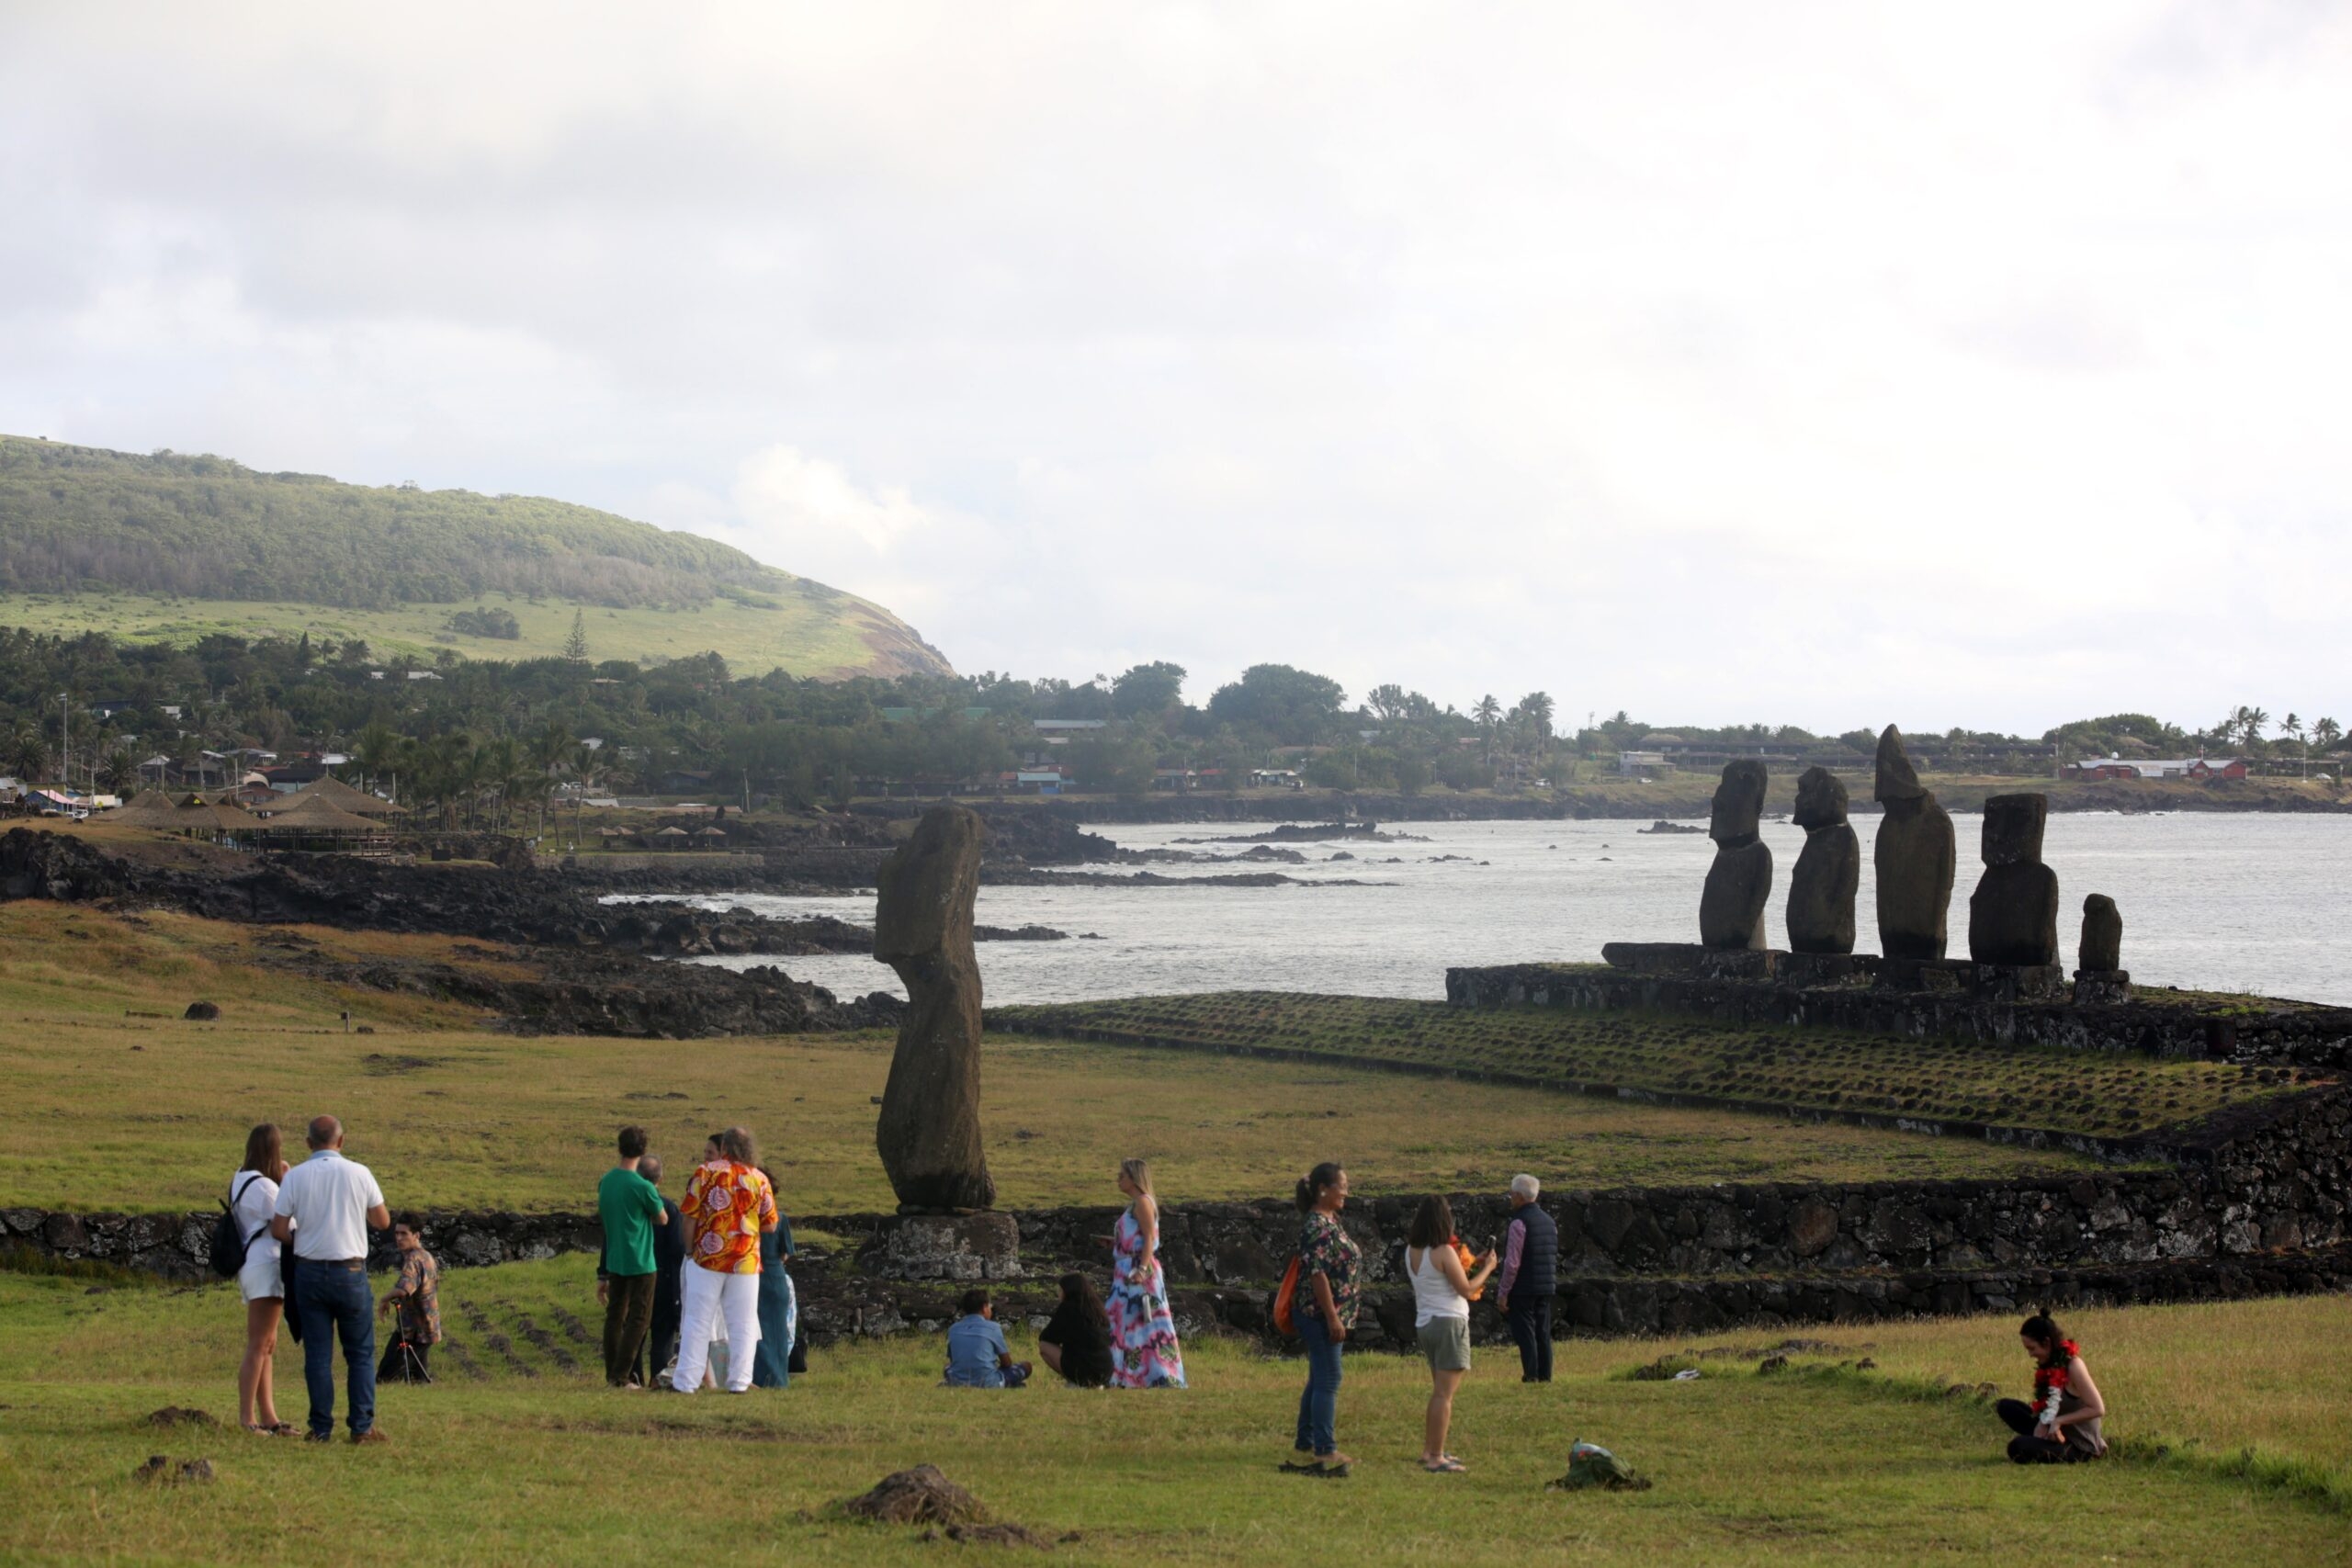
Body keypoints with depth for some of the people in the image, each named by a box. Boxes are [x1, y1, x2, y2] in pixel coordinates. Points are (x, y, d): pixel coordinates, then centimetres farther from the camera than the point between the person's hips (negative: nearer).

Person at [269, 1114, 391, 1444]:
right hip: (350, 1271, -1)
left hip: (310, 1271, 1)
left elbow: (278, 1229, -3)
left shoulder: (295, 1177, -3)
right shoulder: (359, 1174, -5)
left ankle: (321, 1429, 3)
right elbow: (383, 1222, 4)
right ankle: (362, 1426, 1)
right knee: (361, 1354, 7)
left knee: (317, 1354, 5)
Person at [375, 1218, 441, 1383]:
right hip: (427, 1330, 10)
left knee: (385, 1379, -9)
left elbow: (404, 1289, -37)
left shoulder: (413, 1259, -19)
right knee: (420, 1380, 15)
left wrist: (385, 1299, -18)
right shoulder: (427, 1257, 13)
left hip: (411, 1332, -10)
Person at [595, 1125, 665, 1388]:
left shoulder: (606, 1182, 4)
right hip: (640, 1263, -6)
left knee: (615, 1317, 13)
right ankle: (621, 1377, -7)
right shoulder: (642, 1187, -17)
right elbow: (662, 1218, -2)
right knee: (639, 1319, -1)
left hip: (615, 1262, 6)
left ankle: (612, 1376, 14)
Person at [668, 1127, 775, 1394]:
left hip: (707, 1258, -1)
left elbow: (690, 1217, -5)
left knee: (697, 1322, 2)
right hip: (746, 1262, 1)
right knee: (742, 1324, 7)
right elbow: (770, 1224, 6)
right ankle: (739, 1381, 2)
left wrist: (690, 1251, 7)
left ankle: (686, 1381, 0)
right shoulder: (760, 1180, 3)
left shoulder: (705, 1173, -3)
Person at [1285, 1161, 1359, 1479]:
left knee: (1319, 1382, 13)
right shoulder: (1318, 1227, -17)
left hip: (1325, 1317, 10)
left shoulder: (1329, 1223, 14)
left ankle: (1303, 1451, 18)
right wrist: (1333, 1318, -22)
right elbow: (1317, 1274, -22)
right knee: (1328, 1382, -8)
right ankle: (1325, 1453, -6)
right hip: (1322, 1315, -10)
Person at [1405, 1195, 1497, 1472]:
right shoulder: (1444, 1252, -16)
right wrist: (1487, 1269, 2)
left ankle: (1429, 1450, 26)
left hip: (1424, 1323, 9)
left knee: (1439, 1391, 22)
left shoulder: (1411, 1252, 8)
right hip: (1449, 1322, -9)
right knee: (1444, 1394, -7)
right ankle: (1436, 1458, -9)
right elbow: (1466, 1289, -12)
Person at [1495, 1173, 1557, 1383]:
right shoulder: (1549, 1221, 11)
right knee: (1543, 1334, 11)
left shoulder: (1519, 1223, -15)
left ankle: (1531, 1376, -8)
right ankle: (1545, 1375, 11)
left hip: (1523, 1290, -8)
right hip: (1546, 1288, 8)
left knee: (1525, 1335, -5)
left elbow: (1512, 1263, -17)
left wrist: (1503, 1292, -11)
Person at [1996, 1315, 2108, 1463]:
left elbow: (2098, 1409, -23)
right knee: (2006, 1407, 8)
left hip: (2079, 1447, -9)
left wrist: (2058, 1421, -21)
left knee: (2018, 1448, -29)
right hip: (2060, 1432, 9)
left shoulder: (2072, 1366, -21)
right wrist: (2042, 1427, -9)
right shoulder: (2050, 1365, 4)